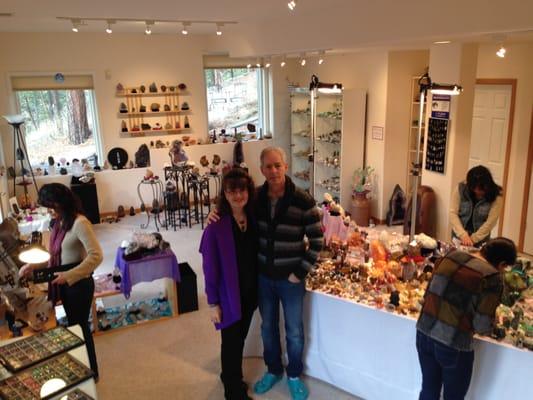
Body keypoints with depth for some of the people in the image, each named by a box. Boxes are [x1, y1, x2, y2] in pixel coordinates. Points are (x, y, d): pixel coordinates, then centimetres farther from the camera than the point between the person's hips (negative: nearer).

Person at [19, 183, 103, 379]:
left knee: (79, 327, 5)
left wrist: (69, 275, -30)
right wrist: (33, 265, 5)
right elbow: (53, 253, 17)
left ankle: (91, 372, 24)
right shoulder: (59, 223, 6)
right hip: (64, 283, 8)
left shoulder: (80, 223, -22)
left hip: (79, 283, -8)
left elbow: (96, 256, -28)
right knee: (73, 325, 19)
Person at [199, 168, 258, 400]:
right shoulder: (216, 226, -20)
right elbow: (210, 268, -15)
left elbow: (257, 254, 3)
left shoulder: (253, 217, -5)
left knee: (240, 338, 23)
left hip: (250, 290, 5)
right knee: (231, 342, 11)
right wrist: (213, 303, -11)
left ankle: (231, 377, 47)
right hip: (229, 294, -5)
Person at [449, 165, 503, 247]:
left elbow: (490, 221, -15)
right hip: (459, 237, 1)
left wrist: (473, 239, -19)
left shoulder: (496, 196, -13)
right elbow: (453, 213, -13)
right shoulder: (461, 188, -11)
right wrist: (463, 235, -23)